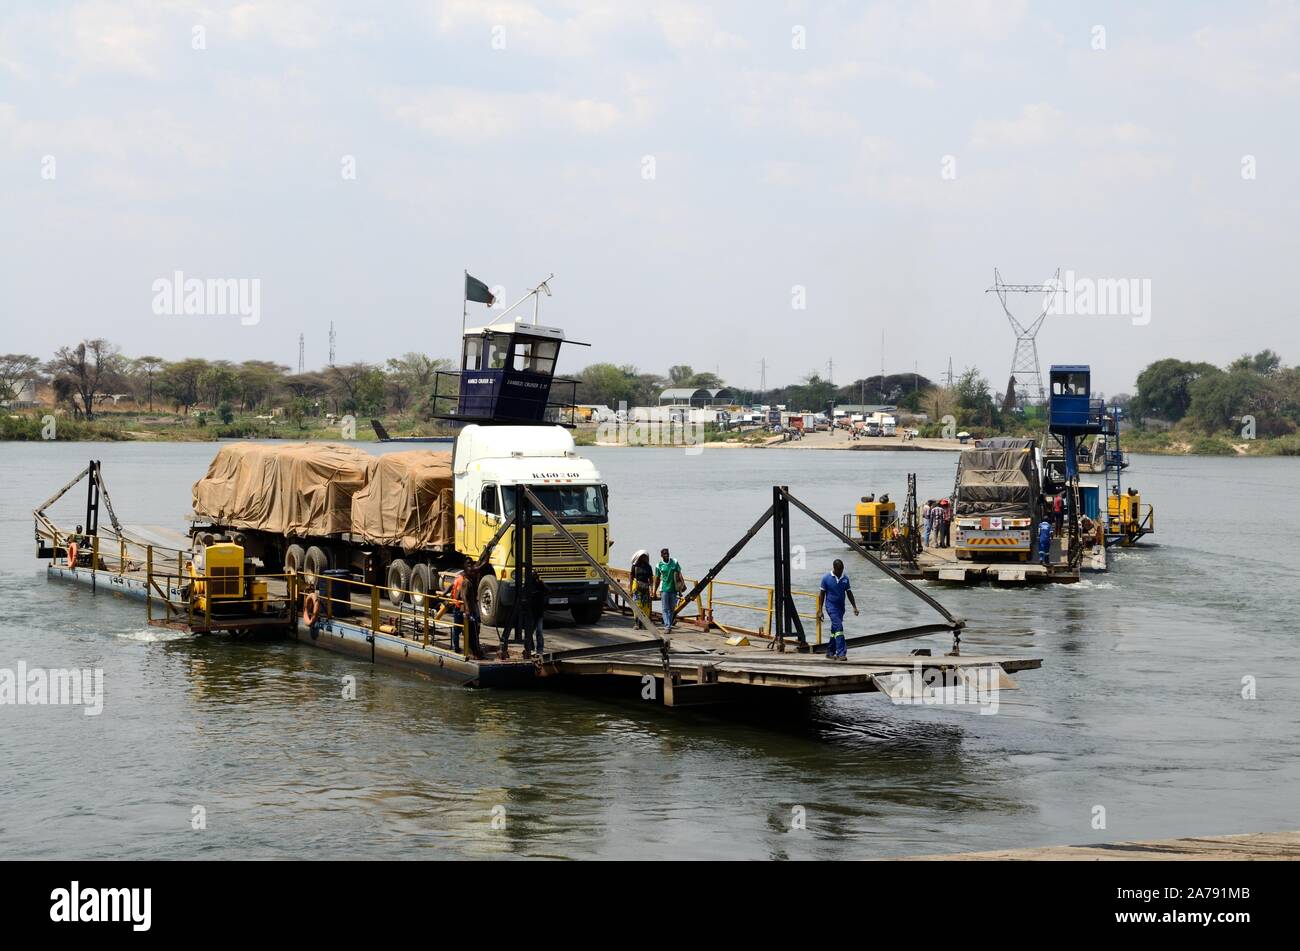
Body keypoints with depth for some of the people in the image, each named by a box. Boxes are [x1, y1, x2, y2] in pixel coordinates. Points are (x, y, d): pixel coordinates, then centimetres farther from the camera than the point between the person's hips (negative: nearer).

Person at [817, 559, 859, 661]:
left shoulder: (845, 578, 4)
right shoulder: (826, 578, -8)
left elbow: (849, 593, 12)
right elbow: (822, 594, -3)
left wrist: (854, 607, 5)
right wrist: (820, 610, -6)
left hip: (841, 607, 5)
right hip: (831, 606, -5)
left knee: (835, 630, 12)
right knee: (838, 627, -18)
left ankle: (830, 652, 22)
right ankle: (841, 653, -22)